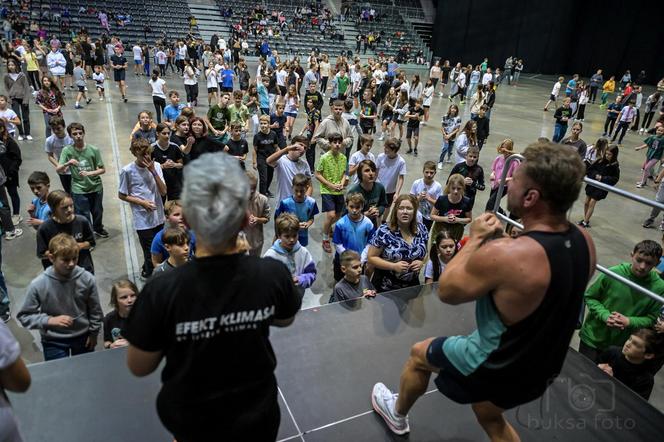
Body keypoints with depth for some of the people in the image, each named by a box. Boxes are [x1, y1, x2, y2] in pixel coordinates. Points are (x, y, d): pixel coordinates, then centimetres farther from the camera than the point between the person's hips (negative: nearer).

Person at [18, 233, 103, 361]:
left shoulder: (87, 279, -19)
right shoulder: (38, 285, -22)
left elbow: (95, 310, -5)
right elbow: (24, 316, -12)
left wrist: (93, 333, 2)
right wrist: (50, 320, -26)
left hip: (83, 337, 2)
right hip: (53, 341, -2)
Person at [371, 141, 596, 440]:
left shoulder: (501, 255, -36)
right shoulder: (584, 241, -12)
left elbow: (446, 291, -18)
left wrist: (476, 239, -10)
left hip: (496, 367, -6)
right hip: (543, 367, 6)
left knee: (418, 354, 22)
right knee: (489, 414, 34)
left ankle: (397, 414, 49)